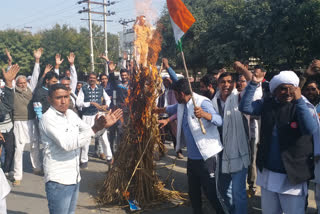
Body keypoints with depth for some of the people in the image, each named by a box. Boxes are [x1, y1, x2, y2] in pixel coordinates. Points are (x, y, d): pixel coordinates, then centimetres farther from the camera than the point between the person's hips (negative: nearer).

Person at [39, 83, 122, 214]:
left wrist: (103, 124, -2)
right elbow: (67, 143, -29)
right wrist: (95, 129, -30)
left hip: (74, 177, 8)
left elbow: (88, 130, 16)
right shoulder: (48, 118, -18)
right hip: (58, 180, -8)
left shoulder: (71, 114, 6)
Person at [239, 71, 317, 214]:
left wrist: (299, 100, -27)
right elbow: (244, 107, -10)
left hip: (293, 175, -3)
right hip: (267, 173, 3)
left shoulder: (304, 107, -7)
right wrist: (254, 83, -17)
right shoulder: (267, 104, 2)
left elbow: (310, 130, -25)